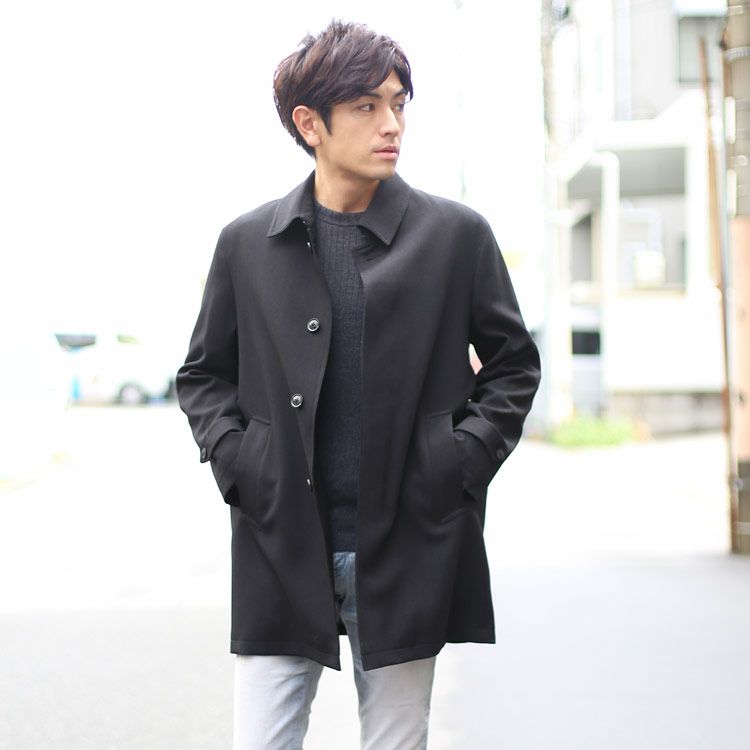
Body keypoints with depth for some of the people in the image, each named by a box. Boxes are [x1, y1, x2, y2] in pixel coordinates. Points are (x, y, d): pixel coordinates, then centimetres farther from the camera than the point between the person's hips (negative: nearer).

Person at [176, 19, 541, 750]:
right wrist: (232, 459, 0)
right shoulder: (247, 243, 5)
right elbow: (202, 374, 15)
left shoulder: (456, 234, 2)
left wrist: (465, 457, -2)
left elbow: (513, 361, 11)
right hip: (280, 548, 1)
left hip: (407, 552, 0)